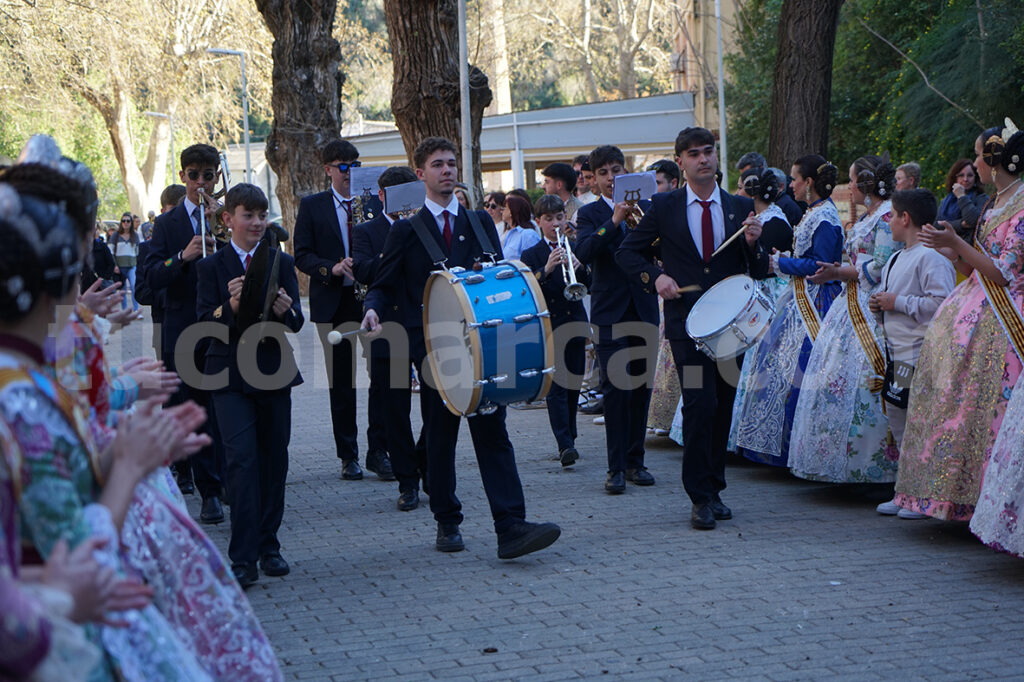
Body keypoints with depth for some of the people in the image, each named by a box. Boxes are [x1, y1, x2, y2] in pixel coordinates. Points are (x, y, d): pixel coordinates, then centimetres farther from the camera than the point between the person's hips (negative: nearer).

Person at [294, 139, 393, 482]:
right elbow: (302, 254, 1)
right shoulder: (312, 206, 5)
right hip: (333, 302, -1)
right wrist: (330, 268, -16)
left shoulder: (375, 202, 8)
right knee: (341, 382, 5)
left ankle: (378, 453, 4)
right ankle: (348, 456, 14)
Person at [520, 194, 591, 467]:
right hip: (547, 329, -3)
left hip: (574, 325, 3)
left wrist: (579, 267, -22)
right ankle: (565, 444, -18)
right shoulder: (531, 255, 2)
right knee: (555, 387, -11)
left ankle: (569, 438, 22)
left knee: (573, 386, 9)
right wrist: (547, 269, -28)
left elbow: (589, 286, -2)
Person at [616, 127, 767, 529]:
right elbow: (627, 252, 9)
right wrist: (654, 277, -8)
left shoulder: (740, 208, 8)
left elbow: (759, 272, 8)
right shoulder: (664, 207, 3)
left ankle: (714, 490, 22)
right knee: (700, 402, -15)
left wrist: (753, 243, -13)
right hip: (686, 319, -3)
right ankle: (701, 498, -9)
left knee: (723, 406, 8)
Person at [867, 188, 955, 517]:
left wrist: (897, 302, -18)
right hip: (896, 355, 10)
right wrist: (879, 306, 8)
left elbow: (942, 304, -25)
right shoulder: (895, 259, 19)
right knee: (898, 422, 13)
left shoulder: (932, 257, -14)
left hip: (919, 357, -10)